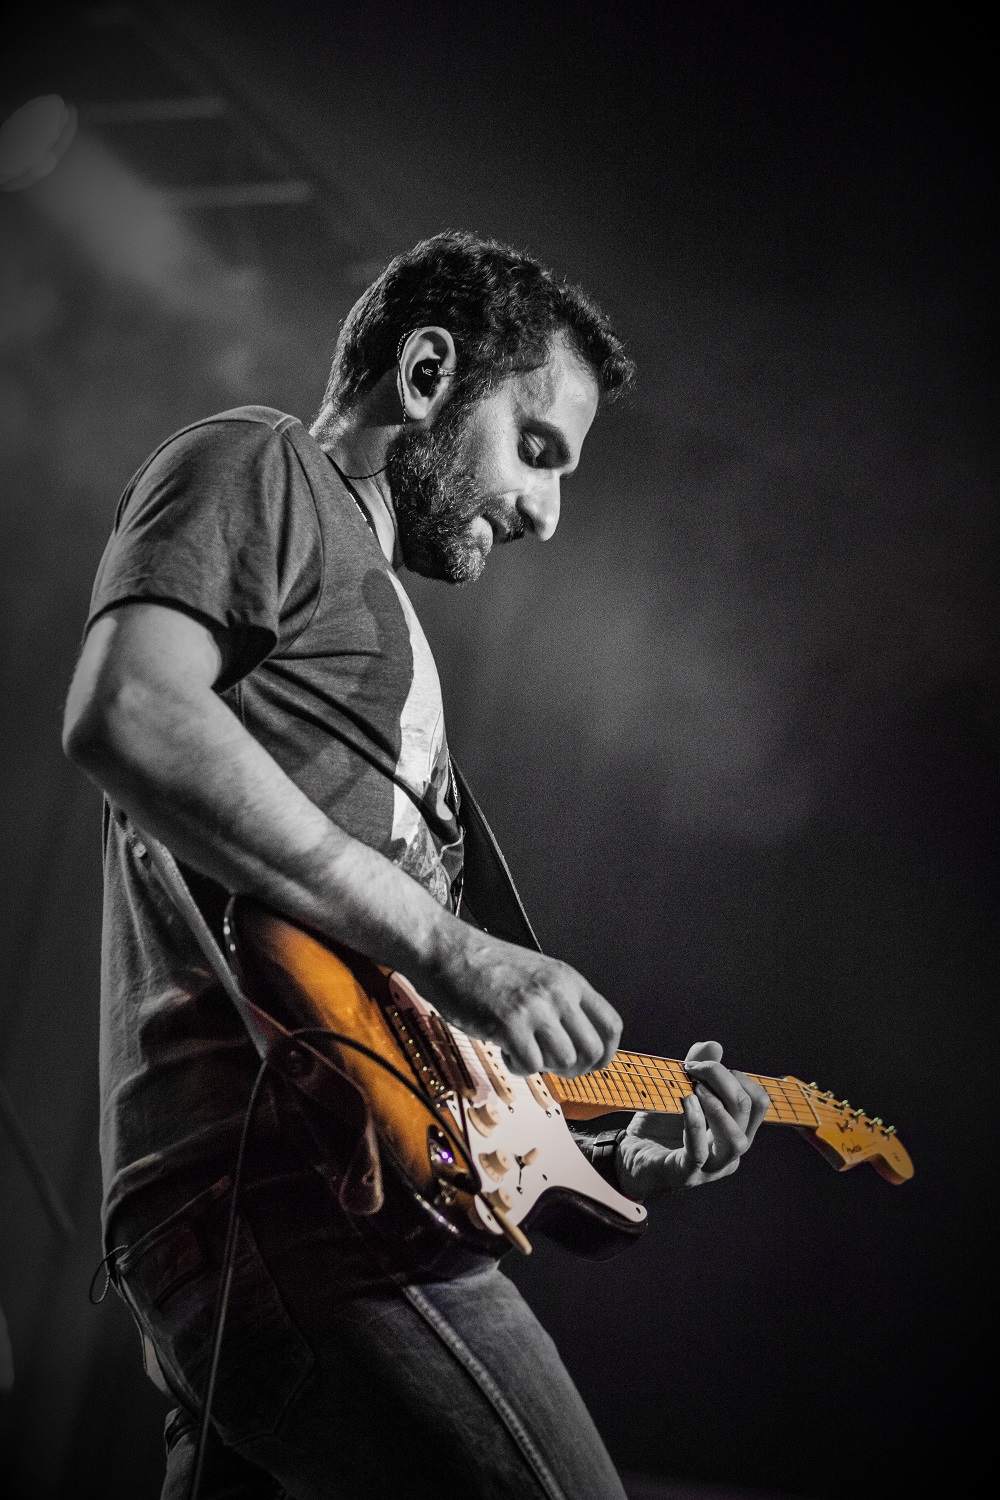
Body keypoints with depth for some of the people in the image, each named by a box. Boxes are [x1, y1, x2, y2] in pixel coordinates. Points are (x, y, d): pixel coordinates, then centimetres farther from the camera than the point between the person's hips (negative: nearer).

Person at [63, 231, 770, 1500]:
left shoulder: (376, 612, 31)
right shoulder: (258, 468, 5)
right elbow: (126, 715, -18)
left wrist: (609, 1156, 18)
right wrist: (445, 942, -18)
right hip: (295, 1197, -10)